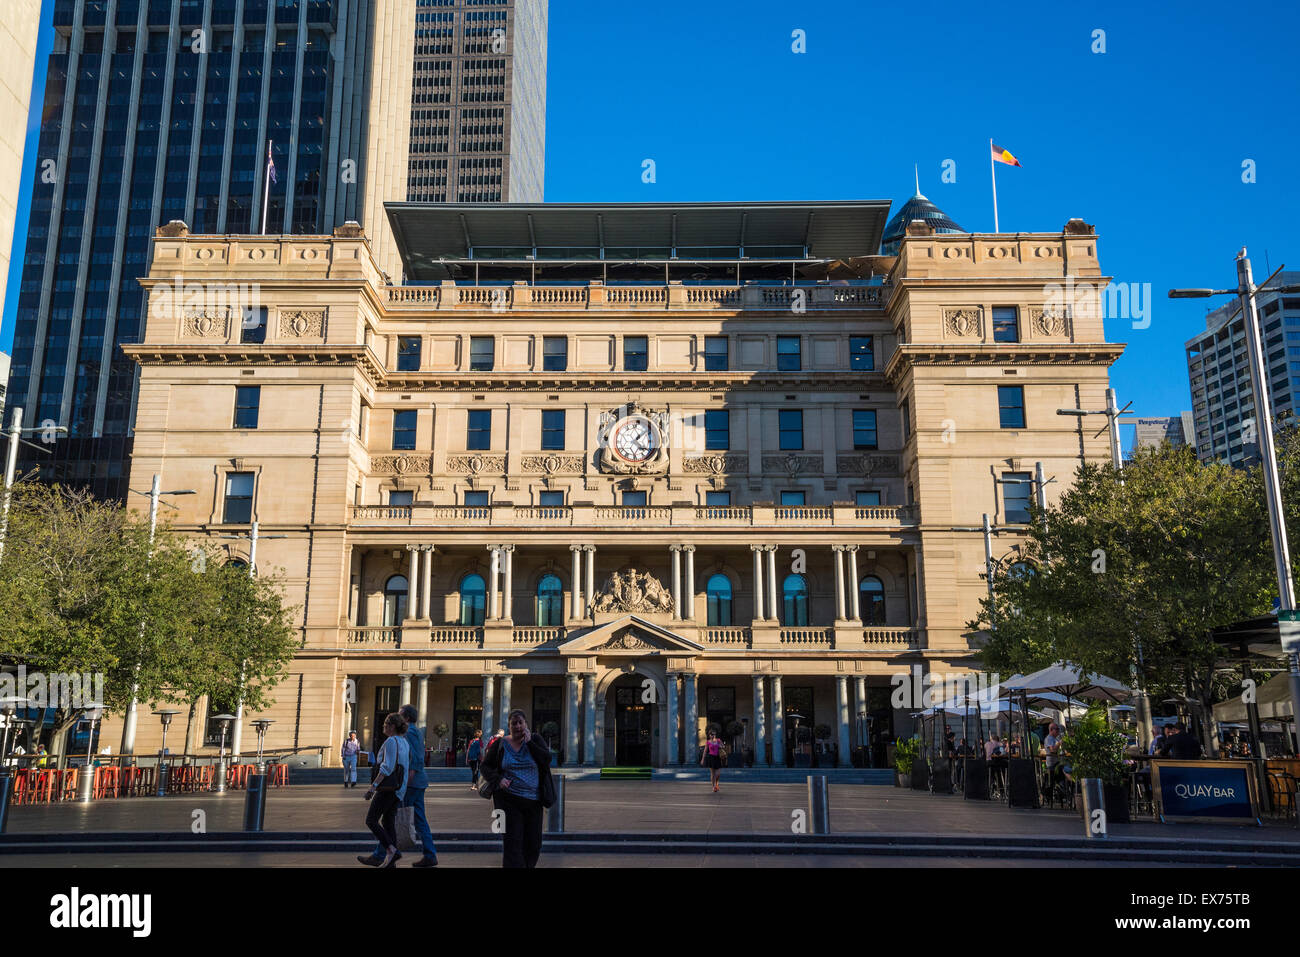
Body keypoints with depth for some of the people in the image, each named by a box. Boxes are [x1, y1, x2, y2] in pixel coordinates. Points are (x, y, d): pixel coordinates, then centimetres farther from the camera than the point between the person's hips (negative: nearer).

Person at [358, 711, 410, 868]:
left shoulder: (391, 741, -12)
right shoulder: (405, 743, 15)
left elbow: (387, 767, -20)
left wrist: (373, 787, -20)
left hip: (387, 788, -9)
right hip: (399, 790, 9)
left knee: (371, 820, -2)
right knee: (387, 822, 11)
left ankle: (391, 850, -14)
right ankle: (391, 861, 9)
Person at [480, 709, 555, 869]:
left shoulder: (535, 740, 3)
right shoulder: (499, 744, 3)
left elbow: (547, 759, -10)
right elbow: (485, 766, 5)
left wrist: (529, 742, -14)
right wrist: (498, 779, -13)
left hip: (533, 801, 2)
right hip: (508, 800, -2)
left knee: (533, 842, 9)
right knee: (512, 841, -9)